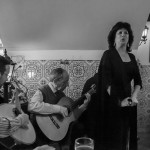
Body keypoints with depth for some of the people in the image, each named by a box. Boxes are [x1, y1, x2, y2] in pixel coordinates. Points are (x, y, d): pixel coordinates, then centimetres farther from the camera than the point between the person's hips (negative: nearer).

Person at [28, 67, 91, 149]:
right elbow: (31, 106, -34)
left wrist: (84, 105, 1)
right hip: (42, 135, -7)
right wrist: (58, 108, -31)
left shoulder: (61, 94, 9)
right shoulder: (42, 91, -12)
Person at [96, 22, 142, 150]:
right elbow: (106, 81, -13)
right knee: (112, 136, 0)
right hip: (111, 102, -5)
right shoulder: (108, 54, -5)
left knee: (127, 134, 10)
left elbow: (138, 80, 10)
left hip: (128, 103, 5)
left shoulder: (132, 57, 12)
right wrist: (118, 101, -18)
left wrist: (134, 96, -6)